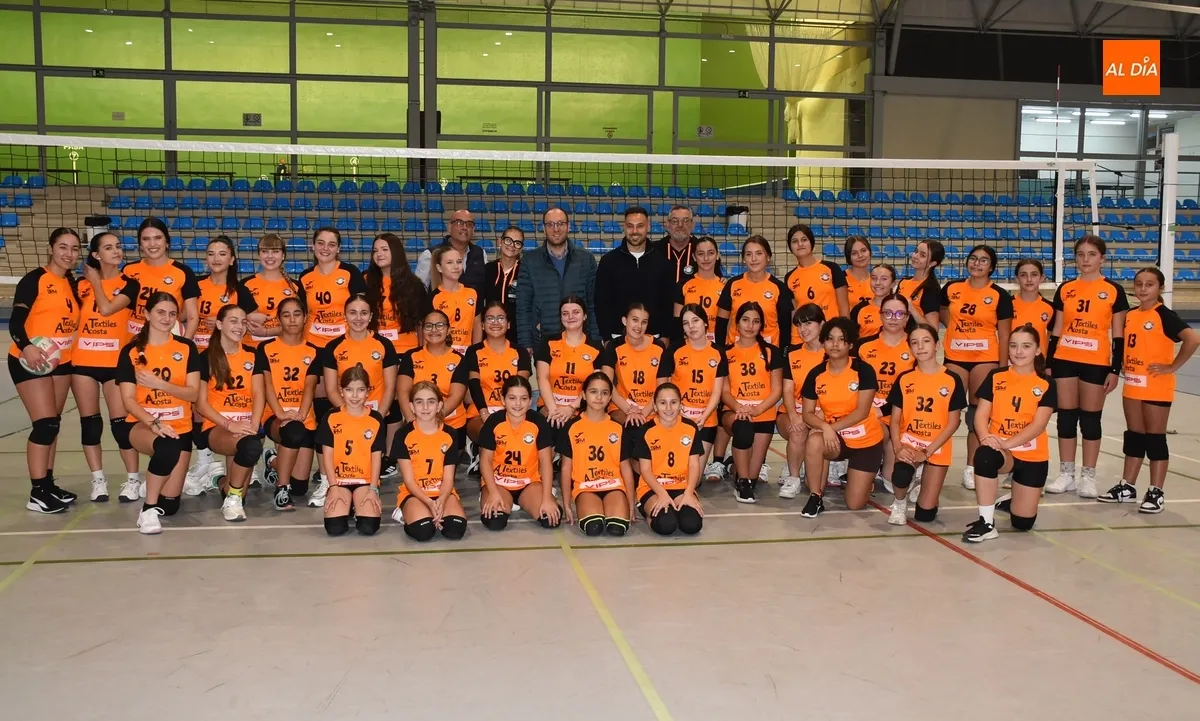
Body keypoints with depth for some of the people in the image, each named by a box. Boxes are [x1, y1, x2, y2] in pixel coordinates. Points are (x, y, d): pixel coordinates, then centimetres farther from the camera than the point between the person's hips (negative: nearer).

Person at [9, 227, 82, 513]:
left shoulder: (73, 284, 10)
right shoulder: (34, 279, -10)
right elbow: (15, 321, -17)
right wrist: (26, 346, -33)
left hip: (61, 362, 7)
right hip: (30, 362, -7)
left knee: (52, 425, 12)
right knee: (45, 424, -12)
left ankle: (48, 484, 21)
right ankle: (37, 494, -6)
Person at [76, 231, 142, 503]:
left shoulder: (129, 284, -1)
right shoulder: (83, 284, 7)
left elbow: (106, 308, -16)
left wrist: (96, 280, -5)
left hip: (116, 362, -3)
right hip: (83, 361, 3)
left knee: (121, 421, -4)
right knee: (90, 422, 6)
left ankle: (133, 479, 7)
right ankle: (98, 480, 14)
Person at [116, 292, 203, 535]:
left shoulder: (187, 348, 3)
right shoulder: (131, 351, -1)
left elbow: (193, 393, -4)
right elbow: (129, 400, -6)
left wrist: (160, 384, -19)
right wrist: (154, 423, -23)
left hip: (179, 427, 3)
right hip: (143, 424, -3)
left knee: (170, 505, 0)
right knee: (167, 448, -40)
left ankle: (157, 503, 38)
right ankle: (148, 509, -22)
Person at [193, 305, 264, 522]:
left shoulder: (252, 355, 10)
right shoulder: (207, 358, 0)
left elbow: (258, 394, 1)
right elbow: (201, 403, -3)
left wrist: (253, 425, -17)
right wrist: (230, 424, -17)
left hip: (247, 424, 4)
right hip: (217, 425, -4)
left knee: (251, 446, -30)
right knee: (250, 446, -35)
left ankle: (229, 485, 5)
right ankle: (233, 498, -13)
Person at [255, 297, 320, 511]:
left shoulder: (313, 352, 10)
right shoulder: (266, 348, 5)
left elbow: (309, 386, -4)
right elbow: (267, 385, -5)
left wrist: (300, 414, -22)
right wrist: (281, 414, -21)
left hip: (305, 420, 3)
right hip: (274, 416, -3)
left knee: (300, 486, -3)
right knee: (294, 431, -40)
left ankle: (274, 462, 31)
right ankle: (281, 488, -21)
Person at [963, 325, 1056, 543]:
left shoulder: (1046, 385, -3)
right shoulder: (995, 377, 2)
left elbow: (1038, 424, -13)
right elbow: (981, 414, -4)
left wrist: (1007, 443, -27)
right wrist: (986, 437, -26)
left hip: (1032, 456, 0)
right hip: (1001, 451, 0)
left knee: (1023, 522, 0)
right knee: (984, 455, -39)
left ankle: (1014, 499, 39)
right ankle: (986, 522, -25)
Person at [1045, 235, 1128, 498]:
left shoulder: (1114, 291, -1)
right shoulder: (1065, 289, 6)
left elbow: (1118, 336, 0)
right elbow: (1056, 331, 10)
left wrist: (1115, 370, -6)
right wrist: (1049, 363, 6)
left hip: (1096, 363, -3)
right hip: (1065, 361, 3)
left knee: (1090, 419, 4)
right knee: (1066, 417, 7)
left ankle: (1088, 477, 13)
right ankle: (1066, 474, 15)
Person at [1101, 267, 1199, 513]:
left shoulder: (1165, 316, -12)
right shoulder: (1129, 316, 8)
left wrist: (1172, 367, -19)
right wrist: (1122, 365, 8)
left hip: (1156, 388, -6)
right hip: (1132, 386, 6)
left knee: (1155, 438, 0)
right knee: (1134, 436, 12)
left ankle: (1156, 492, 6)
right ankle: (1127, 487, 19)